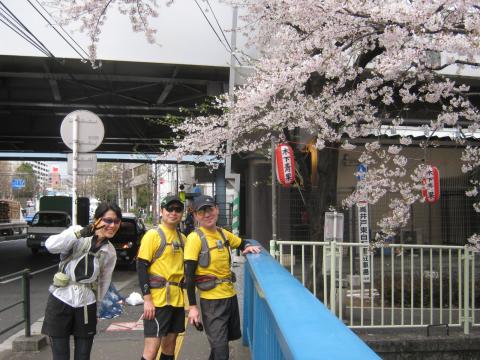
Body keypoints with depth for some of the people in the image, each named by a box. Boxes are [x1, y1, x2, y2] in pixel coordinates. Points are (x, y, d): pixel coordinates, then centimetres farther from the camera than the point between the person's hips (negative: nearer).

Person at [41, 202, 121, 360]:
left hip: (86, 306, 3)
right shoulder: (77, 234, -9)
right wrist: (81, 232, -37)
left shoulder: (110, 252, 4)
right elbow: (50, 245, -27)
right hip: (60, 301, -3)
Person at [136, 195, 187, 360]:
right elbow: (141, 268, -12)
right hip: (157, 300, -6)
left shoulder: (182, 238, 12)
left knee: (170, 345, 14)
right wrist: (147, 300, -17)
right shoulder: (153, 235, -8)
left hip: (177, 299, 7)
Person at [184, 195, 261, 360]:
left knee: (228, 338, 22)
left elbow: (242, 244, 25)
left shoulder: (223, 233, 5)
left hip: (230, 295, 7)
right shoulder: (195, 238, -13)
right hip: (212, 300, -7)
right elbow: (189, 274, -14)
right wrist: (192, 306, -16)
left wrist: (249, 247, 1)